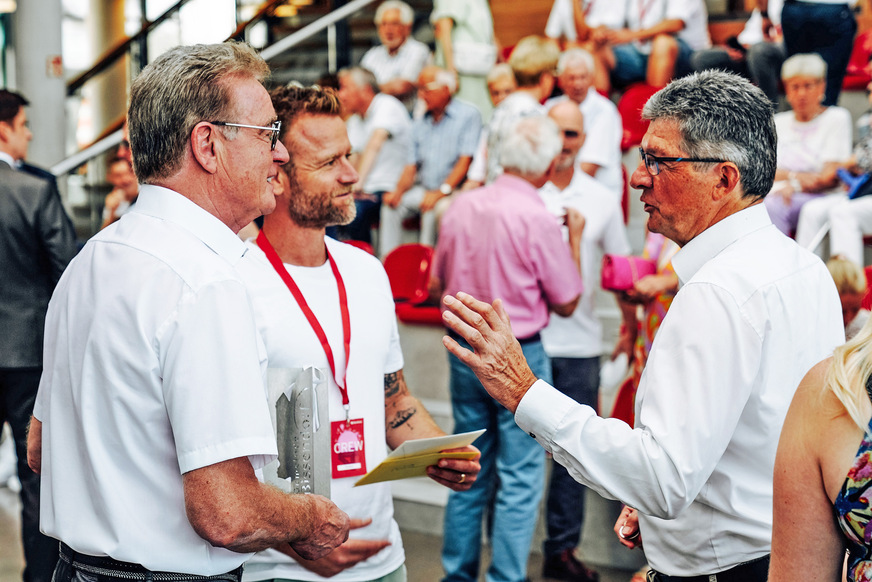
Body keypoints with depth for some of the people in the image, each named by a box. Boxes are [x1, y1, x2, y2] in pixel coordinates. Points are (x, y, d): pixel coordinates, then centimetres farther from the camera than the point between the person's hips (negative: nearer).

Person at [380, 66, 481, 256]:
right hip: (425, 189, 6)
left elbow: (465, 161, -13)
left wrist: (441, 191, -22)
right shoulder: (420, 124, 18)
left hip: (454, 191, -6)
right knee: (391, 204, -16)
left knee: (431, 209, -33)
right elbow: (411, 166, 13)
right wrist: (399, 191, -7)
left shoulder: (468, 115, -3)